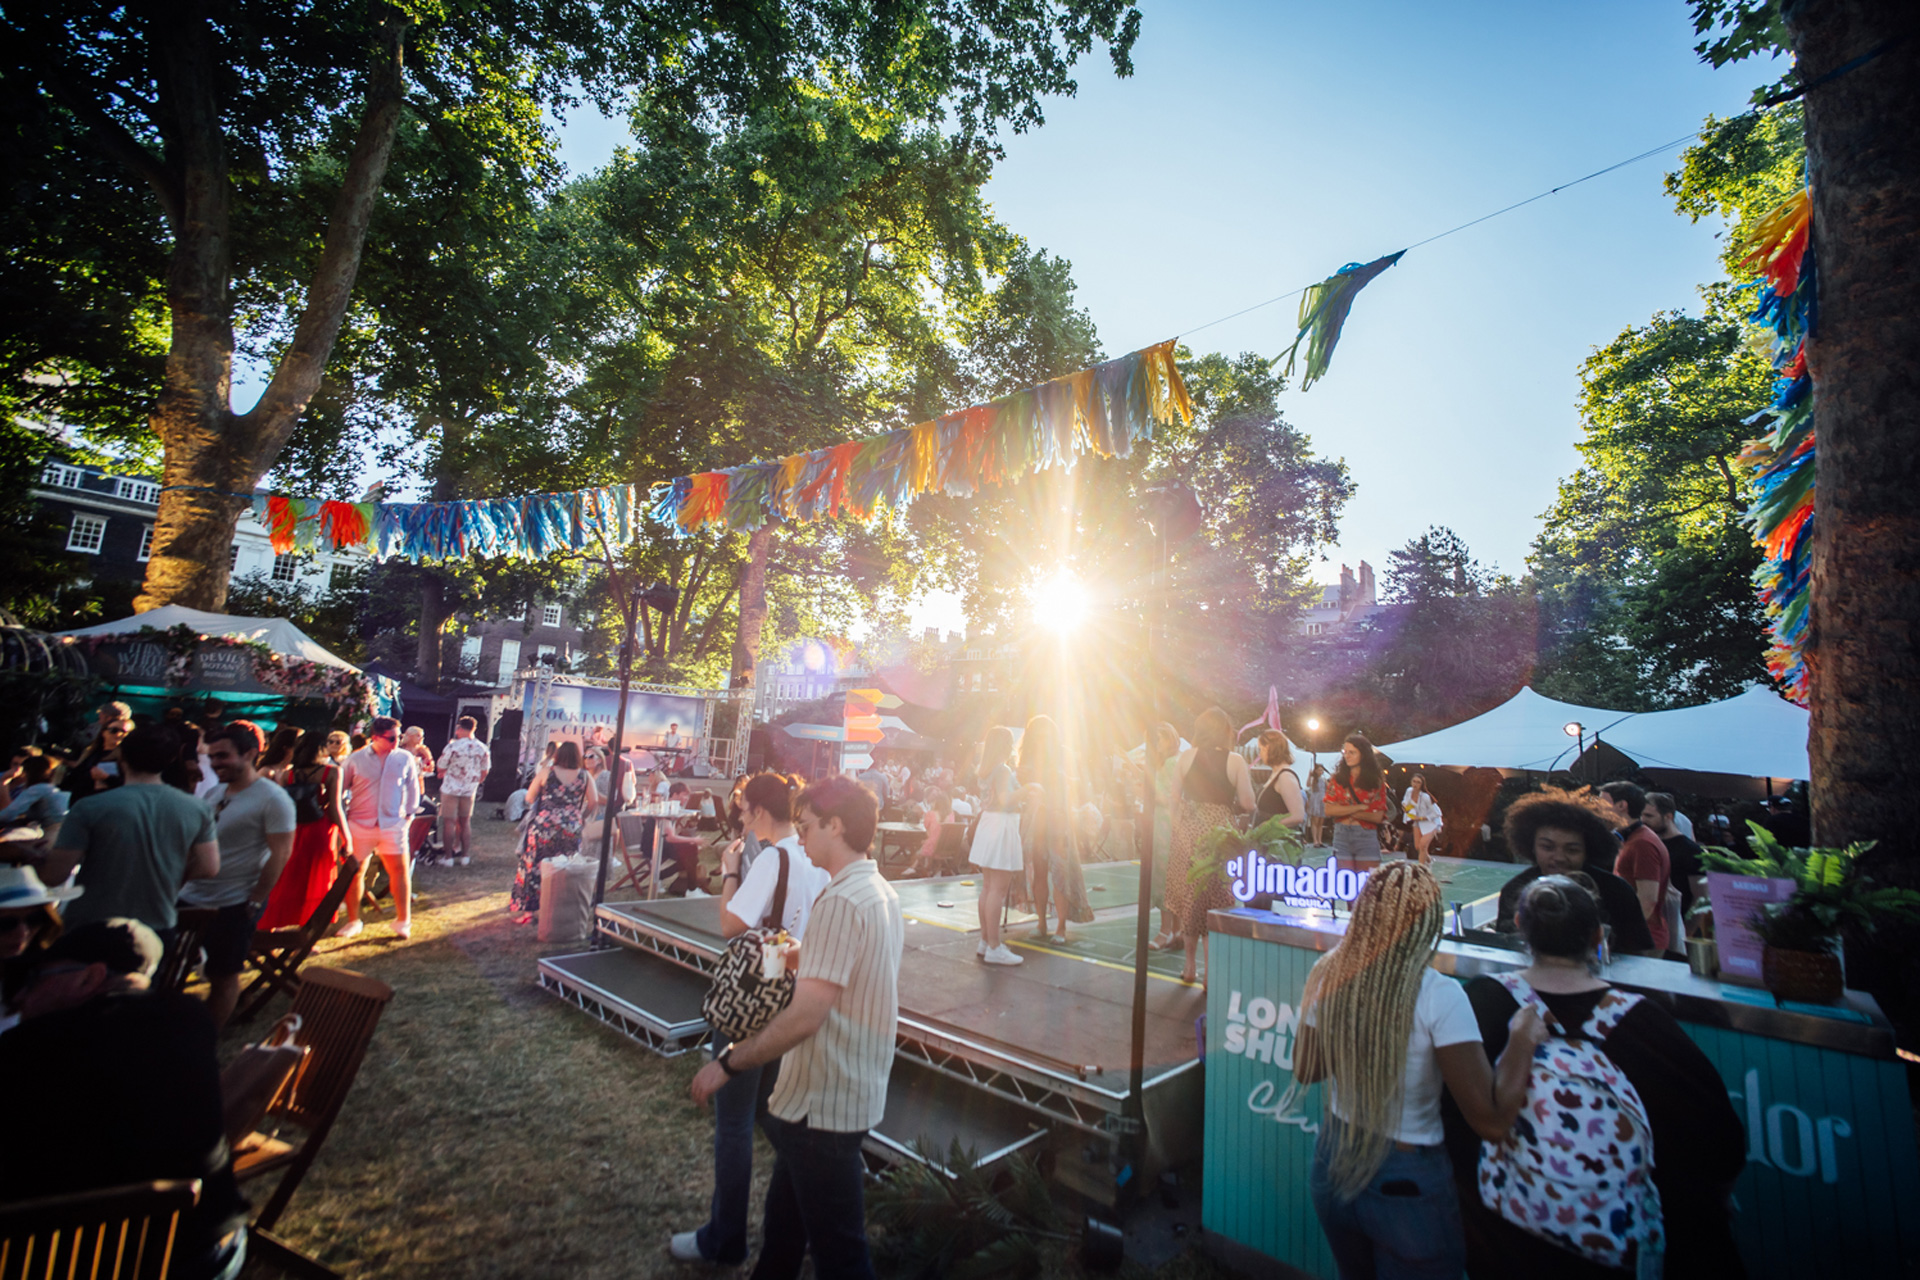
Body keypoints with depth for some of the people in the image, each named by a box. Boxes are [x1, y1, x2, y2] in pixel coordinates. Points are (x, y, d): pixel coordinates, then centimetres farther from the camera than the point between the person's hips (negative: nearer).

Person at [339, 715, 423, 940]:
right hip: (359, 824, 0)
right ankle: (353, 921, 25)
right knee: (354, 872, 8)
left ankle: (403, 921, 10)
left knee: (400, 870, -2)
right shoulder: (355, 759, -2)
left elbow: (412, 788, 10)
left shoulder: (405, 758, 0)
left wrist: (409, 813, 7)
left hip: (393, 824, 0)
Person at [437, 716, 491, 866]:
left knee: (449, 822, 3)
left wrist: (443, 773, 14)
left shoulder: (452, 746, -15)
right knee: (465, 822, 14)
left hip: (451, 789, -4)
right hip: (469, 791, 4)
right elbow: (484, 772, 6)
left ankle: (449, 856, 6)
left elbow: (441, 768, -7)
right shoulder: (483, 749, -2)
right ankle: (465, 855, 18)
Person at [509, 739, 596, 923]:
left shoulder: (546, 772, -2)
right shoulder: (585, 776, 1)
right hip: (572, 830, 1)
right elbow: (594, 803, 0)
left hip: (544, 827, -1)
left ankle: (529, 911, 15)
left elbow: (529, 798, 3)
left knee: (534, 867, 10)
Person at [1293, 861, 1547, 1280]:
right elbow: (1492, 1121, -22)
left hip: (1334, 1163, 4)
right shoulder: (1439, 996, -24)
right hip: (1408, 1182, -4)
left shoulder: (1329, 975, -12)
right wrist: (1522, 1038, -11)